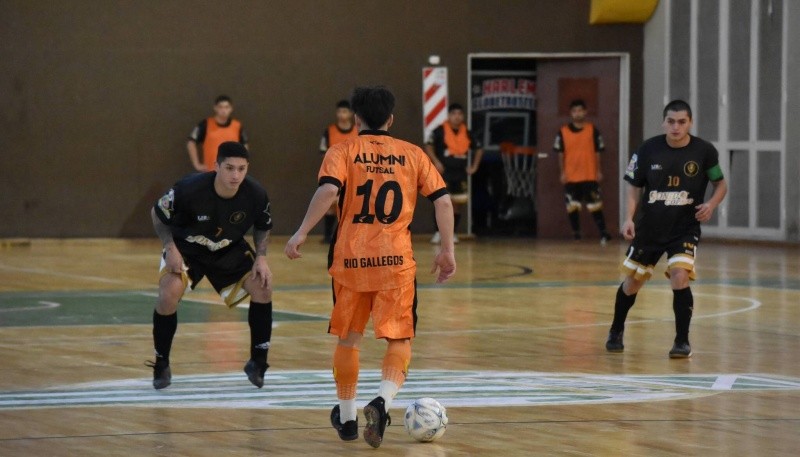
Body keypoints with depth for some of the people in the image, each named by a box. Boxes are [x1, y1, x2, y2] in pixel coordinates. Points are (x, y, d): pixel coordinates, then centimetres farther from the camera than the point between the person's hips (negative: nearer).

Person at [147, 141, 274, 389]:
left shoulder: (255, 194, -23)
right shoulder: (189, 189, -32)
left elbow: (262, 227, 0)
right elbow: (157, 213, -14)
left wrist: (261, 257, -15)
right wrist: (171, 248, -23)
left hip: (230, 250, 3)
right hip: (186, 248, -3)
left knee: (263, 287, -15)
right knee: (168, 293, -26)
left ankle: (258, 363, 2)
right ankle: (161, 366, -6)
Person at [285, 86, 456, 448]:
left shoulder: (343, 151, 4)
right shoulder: (413, 154, 9)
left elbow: (328, 190, -14)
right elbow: (443, 200, 2)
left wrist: (302, 233, -13)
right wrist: (447, 249, 8)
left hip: (350, 259, 0)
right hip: (396, 261, 0)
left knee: (348, 338, 17)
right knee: (399, 340, 4)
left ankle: (346, 417, 27)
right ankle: (383, 401, -23)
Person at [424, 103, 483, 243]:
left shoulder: (466, 133, 8)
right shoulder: (440, 131, -6)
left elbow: (478, 149, 21)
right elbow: (428, 146, -10)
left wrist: (474, 166, 12)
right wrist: (436, 162, -19)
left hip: (460, 174, 5)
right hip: (444, 173, -5)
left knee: (458, 203, 5)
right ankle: (438, 232, -4)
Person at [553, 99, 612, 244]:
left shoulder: (592, 130, 1)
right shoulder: (563, 132, 1)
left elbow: (597, 152, 5)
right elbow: (560, 154, 6)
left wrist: (598, 171, 2)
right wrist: (563, 172, 0)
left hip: (590, 176, -1)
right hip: (571, 177, 1)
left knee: (595, 206, -2)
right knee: (572, 207, 5)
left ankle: (603, 233, 1)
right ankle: (576, 234, 15)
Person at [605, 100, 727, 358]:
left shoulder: (704, 151, -9)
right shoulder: (648, 150, -6)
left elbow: (721, 184, 4)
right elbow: (635, 187, 4)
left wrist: (711, 204, -16)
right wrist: (629, 218, -9)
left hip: (685, 229, -2)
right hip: (649, 228, 2)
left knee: (679, 276, -23)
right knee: (632, 280, 12)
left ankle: (682, 341, -10)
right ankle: (616, 332, 37)